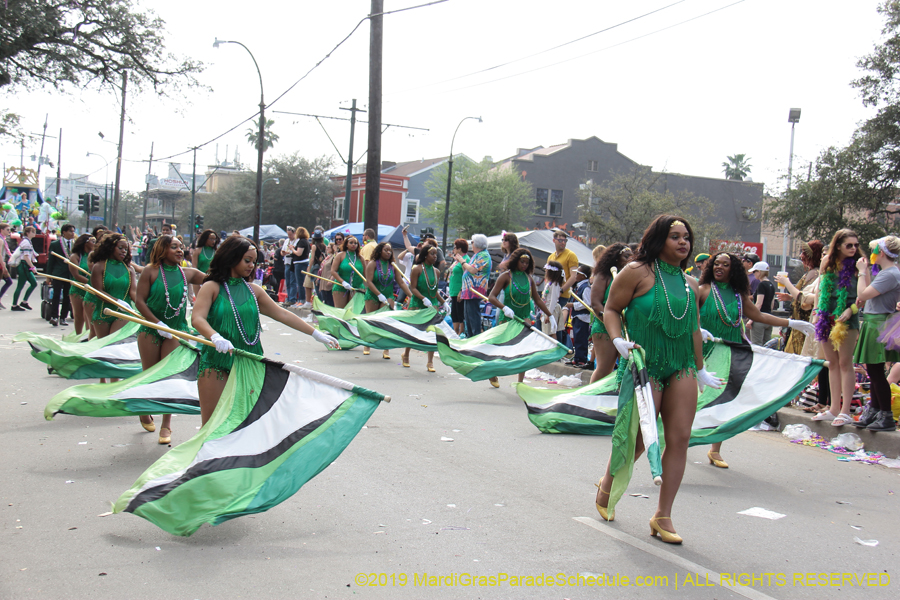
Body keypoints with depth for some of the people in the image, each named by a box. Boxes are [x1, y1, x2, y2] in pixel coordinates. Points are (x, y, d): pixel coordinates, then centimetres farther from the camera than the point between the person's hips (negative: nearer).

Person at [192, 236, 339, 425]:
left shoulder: (253, 290, 13)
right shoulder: (212, 287, -1)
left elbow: (282, 314, 13)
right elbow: (197, 319, -14)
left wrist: (316, 333, 9)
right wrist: (215, 337, -34)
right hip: (216, 362, -4)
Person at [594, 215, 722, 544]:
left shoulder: (690, 284, 12)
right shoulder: (638, 272, -5)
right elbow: (611, 309, -2)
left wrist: (700, 370, 24)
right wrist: (618, 341, -19)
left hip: (681, 368, 6)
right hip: (645, 367, -6)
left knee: (679, 439, -1)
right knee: (637, 438, -1)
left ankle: (663, 516, 10)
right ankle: (607, 486, 30)